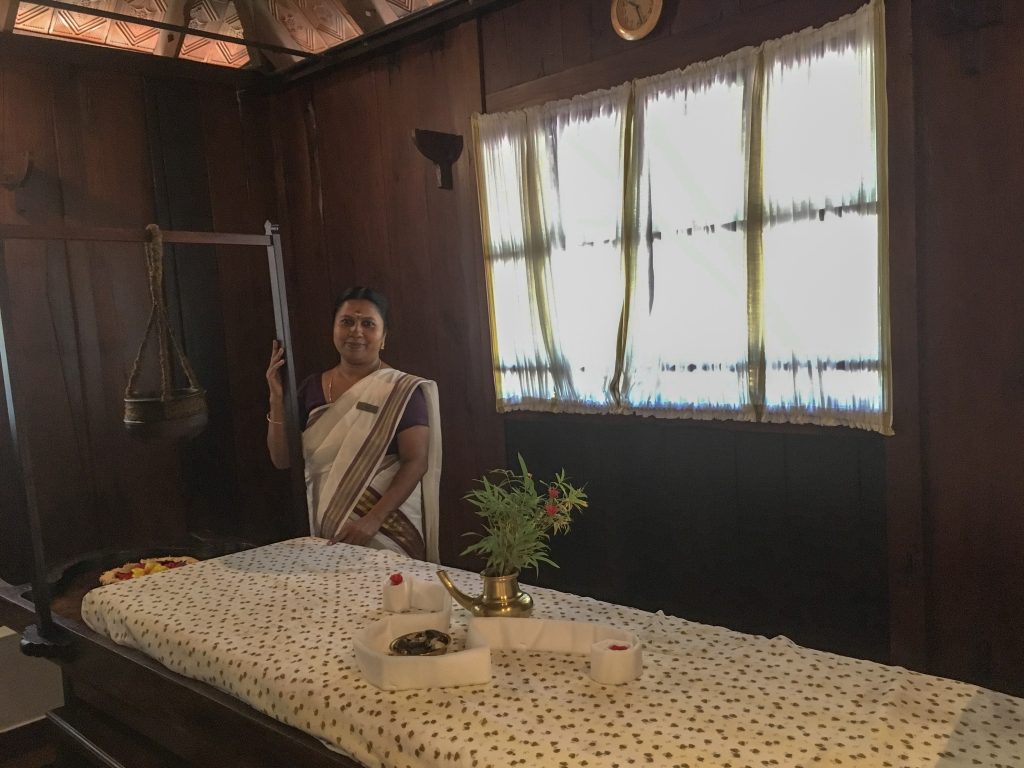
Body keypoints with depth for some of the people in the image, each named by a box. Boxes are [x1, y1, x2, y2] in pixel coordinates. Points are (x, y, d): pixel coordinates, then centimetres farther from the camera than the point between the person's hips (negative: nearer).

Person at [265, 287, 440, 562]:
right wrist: (277, 398, -7)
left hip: (387, 528, -4)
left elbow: (416, 462, -14)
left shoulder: (402, 391, -8)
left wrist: (373, 519, -24)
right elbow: (282, 459, 5)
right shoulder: (312, 388, 6)